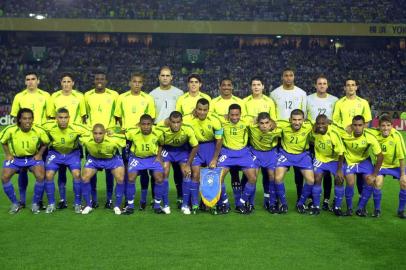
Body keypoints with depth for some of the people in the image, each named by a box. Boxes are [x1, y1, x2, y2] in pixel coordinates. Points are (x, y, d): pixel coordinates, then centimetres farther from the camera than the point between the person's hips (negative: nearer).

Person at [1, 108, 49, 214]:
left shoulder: (39, 131, -19)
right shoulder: (11, 130, -21)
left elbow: (45, 143, 2)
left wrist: (39, 154, -6)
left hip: (33, 157, -1)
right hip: (15, 158, 1)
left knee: (40, 176, -24)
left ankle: (35, 204, -1)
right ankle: (15, 204, 4)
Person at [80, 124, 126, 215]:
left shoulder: (113, 140, -38)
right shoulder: (86, 140, -33)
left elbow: (125, 137, -20)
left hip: (112, 158, -1)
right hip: (94, 158, 2)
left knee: (120, 179, -16)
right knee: (85, 178, -11)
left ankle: (117, 206, 3)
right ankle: (88, 205, 9)